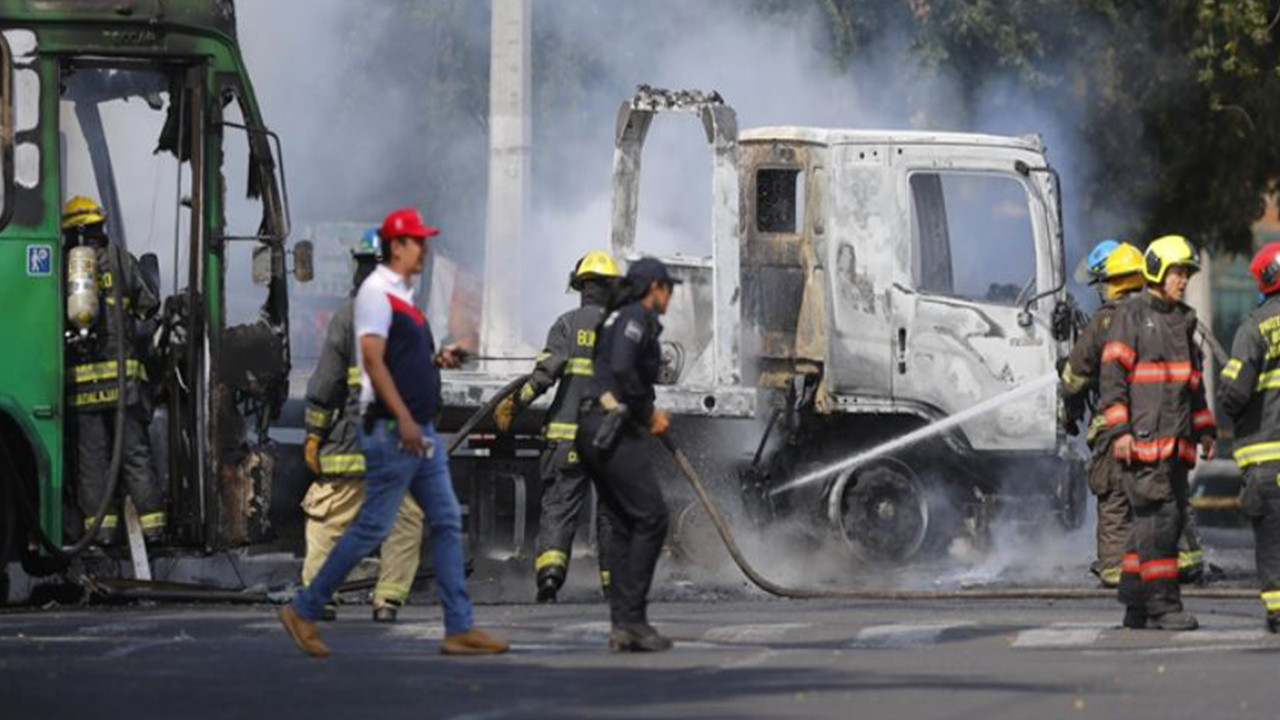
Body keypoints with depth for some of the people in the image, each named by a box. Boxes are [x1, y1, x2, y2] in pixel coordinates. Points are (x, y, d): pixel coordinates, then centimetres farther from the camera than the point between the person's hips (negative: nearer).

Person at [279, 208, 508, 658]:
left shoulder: (403, 295, 18)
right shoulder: (377, 292, -11)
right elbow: (373, 359, -19)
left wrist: (437, 360, 8)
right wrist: (404, 420, -24)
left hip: (420, 430, 10)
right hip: (391, 430, -10)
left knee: (446, 523, 5)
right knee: (372, 527, -7)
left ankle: (459, 628, 5)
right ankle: (304, 611, 2)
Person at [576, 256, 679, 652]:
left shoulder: (620, 319, 25)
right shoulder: (636, 317, -6)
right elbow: (621, 368, -21)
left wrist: (649, 415, 16)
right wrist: (648, 413, -9)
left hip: (594, 430, 10)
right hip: (615, 428, -10)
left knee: (623, 525, 8)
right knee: (651, 517, -10)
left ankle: (622, 624, 4)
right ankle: (632, 618, -14)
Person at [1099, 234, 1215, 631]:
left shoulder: (1182, 321, 20)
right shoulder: (1132, 315, -3)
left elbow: (1194, 381, 27)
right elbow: (1113, 375, -8)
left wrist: (1205, 429, 19)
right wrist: (1120, 431, -16)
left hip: (1175, 442, 8)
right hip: (1142, 439, -8)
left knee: (1161, 520, 6)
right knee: (1159, 516, -12)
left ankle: (1135, 605, 11)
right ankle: (1162, 604, -12)